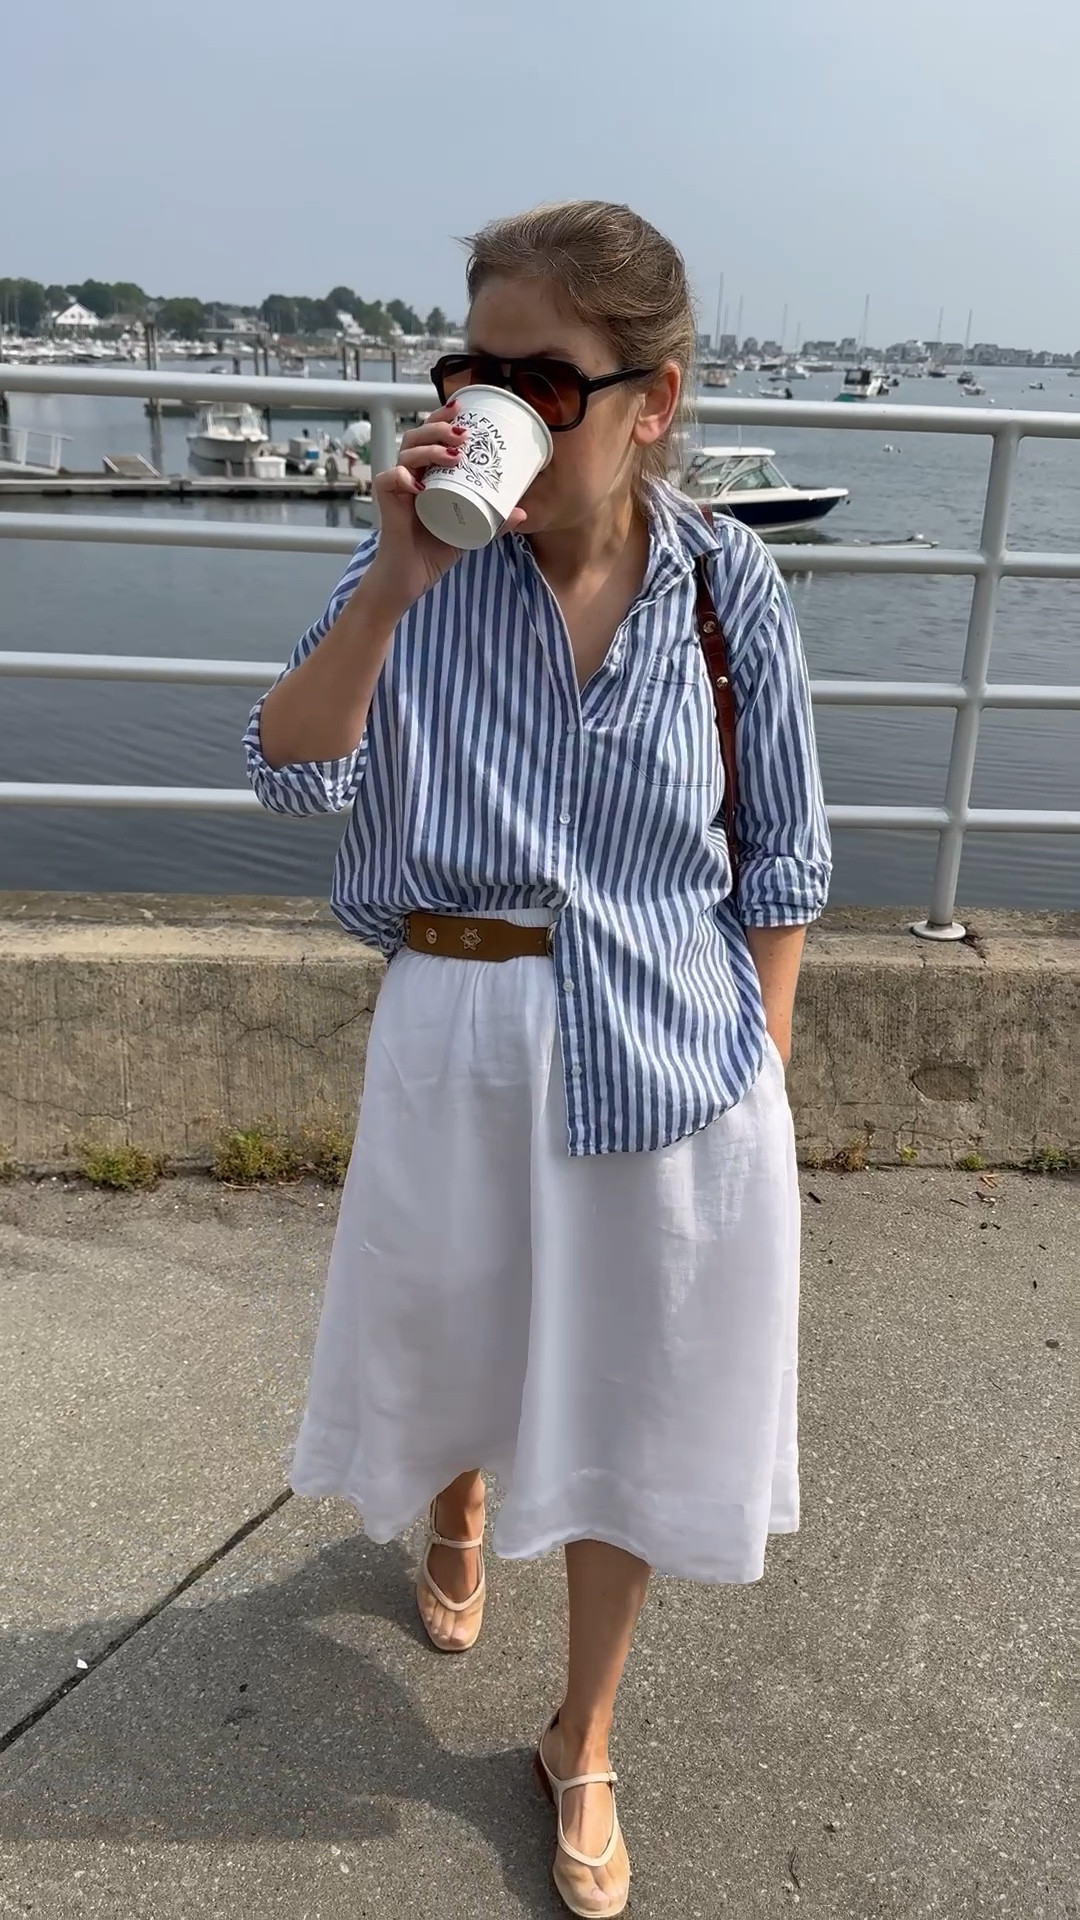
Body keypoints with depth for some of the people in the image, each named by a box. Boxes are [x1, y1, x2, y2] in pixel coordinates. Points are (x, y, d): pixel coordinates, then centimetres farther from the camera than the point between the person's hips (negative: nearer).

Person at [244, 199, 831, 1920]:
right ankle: (453, 1518, 61)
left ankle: (583, 1745, 39)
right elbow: (292, 775, -14)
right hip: (461, 1044, 1)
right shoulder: (429, 568, -7)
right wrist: (394, 583, -26)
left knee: (631, 1403, 13)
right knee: (456, 1334, 22)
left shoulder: (729, 584, -8)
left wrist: (758, 1067, 0)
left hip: (669, 1058, 0)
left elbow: (779, 859, 0)